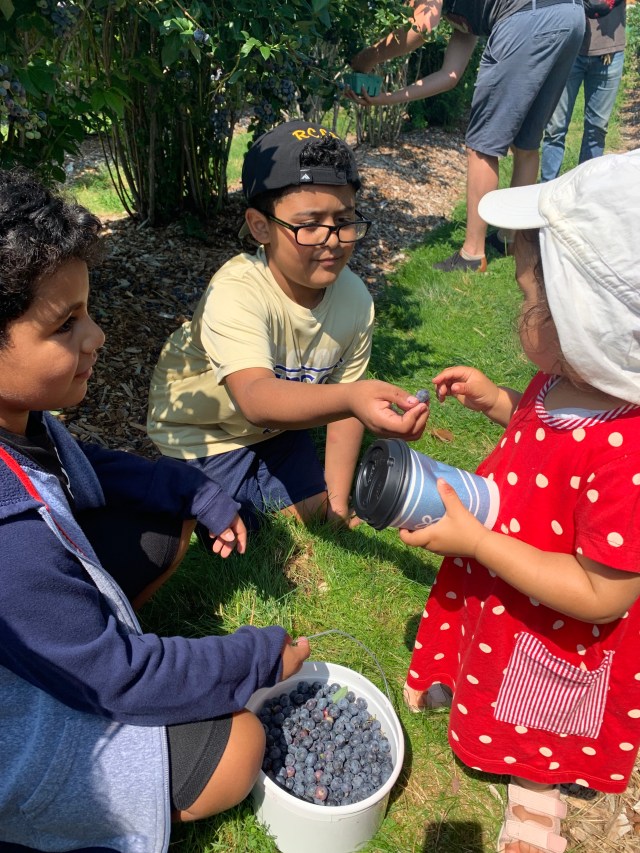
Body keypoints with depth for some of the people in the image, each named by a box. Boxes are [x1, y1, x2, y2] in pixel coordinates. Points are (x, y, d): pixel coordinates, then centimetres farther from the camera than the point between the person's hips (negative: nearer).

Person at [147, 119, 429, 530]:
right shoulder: (236, 293, -37)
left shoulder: (355, 298, -18)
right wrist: (352, 399, -72)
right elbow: (255, 398, -54)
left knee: (311, 511, 10)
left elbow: (341, 400, -8)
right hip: (203, 429, -5)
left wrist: (337, 498, -5)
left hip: (278, 420, 5)